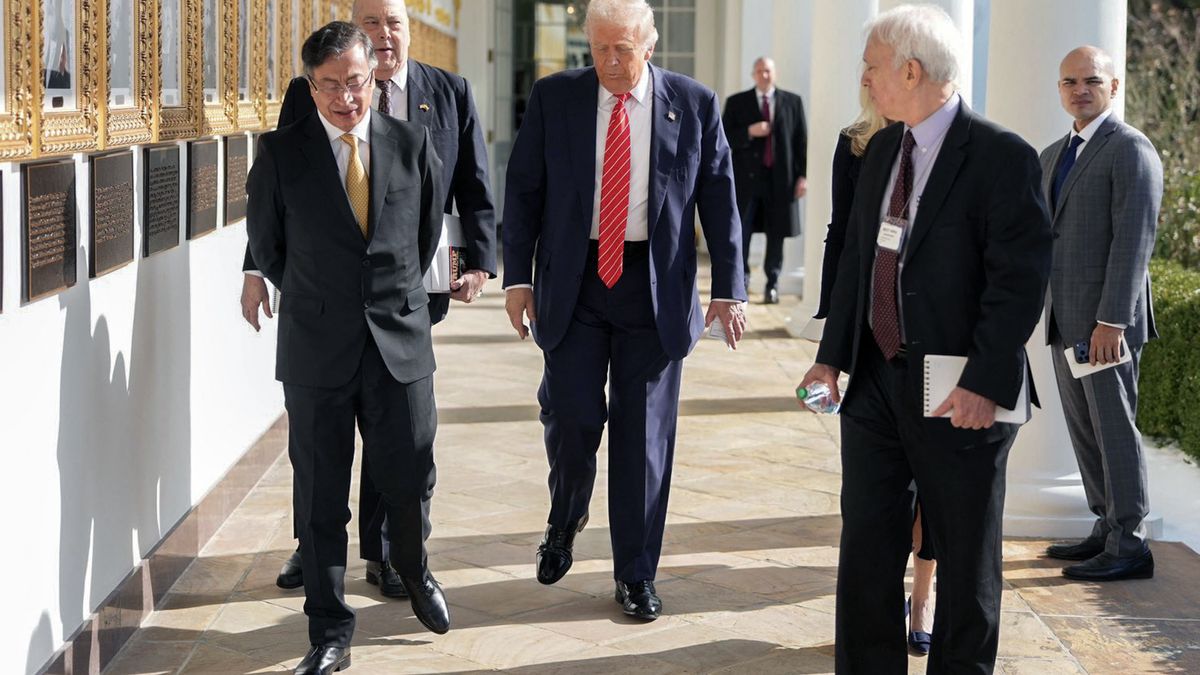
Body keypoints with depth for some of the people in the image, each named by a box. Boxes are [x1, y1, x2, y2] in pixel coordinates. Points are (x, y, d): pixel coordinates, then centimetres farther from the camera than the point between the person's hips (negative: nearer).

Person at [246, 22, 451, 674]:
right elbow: (266, 242, 8)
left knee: (411, 475, 8)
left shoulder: (412, 144, 1)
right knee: (320, 491, 4)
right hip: (316, 347, -1)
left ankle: (413, 569, 39)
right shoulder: (280, 152, -4)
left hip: (400, 338, 1)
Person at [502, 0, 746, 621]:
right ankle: (564, 522, 29)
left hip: (655, 289, 0)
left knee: (644, 433, 4)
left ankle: (636, 576, 15)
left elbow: (719, 198, 3)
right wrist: (518, 277, -1)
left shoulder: (694, 104, 0)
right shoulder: (554, 98, 1)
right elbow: (523, 191, 4)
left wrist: (727, 289, 0)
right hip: (572, 283, 0)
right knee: (573, 419, -3)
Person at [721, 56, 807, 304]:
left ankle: (772, 283, 15)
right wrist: (749, 132, -15)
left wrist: (803, 175, -1)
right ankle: (742, 278, 17)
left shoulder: (792, 102, 7)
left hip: (780, 179, 0)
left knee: (776, 233, 4)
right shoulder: (737, 102, 6)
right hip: (747, 178, 0)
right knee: (741, 231, 2)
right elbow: (725, 138, 1)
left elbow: (801, 141, 6)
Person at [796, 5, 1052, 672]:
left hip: (958, 397, -6)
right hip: (875, 381, 7)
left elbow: (1021, 279, -18)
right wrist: (833, 355, 8)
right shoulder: (882, 148, 10)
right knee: (866, 547, 10)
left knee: (965, 560, 8)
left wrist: (985, 385, -23)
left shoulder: (1003, 158, -13)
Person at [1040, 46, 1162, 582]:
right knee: (1083, 429, 12)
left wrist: (1111, 321, -21)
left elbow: (1134, 239, -17)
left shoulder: (1130, 150, -10)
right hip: (1064, 319, 8)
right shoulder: (1054, 155, 17)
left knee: (1113, 426, -4)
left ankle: (1129, 546, 2)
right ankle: (1107, 528, 21)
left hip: (1104, 319, -8)